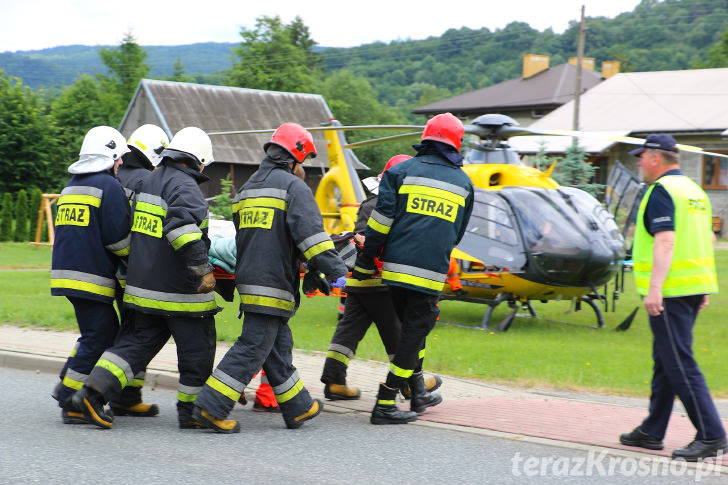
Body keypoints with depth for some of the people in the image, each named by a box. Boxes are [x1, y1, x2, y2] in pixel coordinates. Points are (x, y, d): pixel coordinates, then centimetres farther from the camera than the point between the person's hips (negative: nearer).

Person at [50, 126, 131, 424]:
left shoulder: (71, 186, 18)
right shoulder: (109, 186, -9)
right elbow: (119, 237, -13)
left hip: (65, 272, 9)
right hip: (92, 277, -9)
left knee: (107, 333, 18)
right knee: (97, 339, -3)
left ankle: (67, 387, 16)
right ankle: (71, 404, -4)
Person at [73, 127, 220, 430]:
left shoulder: (149, 181, 15)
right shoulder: (184, 186, -14)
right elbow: (182, 226, -30)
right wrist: (202, 268, -28)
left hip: (146, 283, 8)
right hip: (180, 290, -8)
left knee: (138, 342, 11)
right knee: (197, 349, 6)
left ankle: (94, 391, -3)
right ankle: (191, 411, 13)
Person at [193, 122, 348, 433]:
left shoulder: (248, 188, 20)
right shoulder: (292, 186, -6)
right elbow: (309, 232, -18)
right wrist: (332, 269, -20)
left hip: (248, 277, 9)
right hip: (273, 283, -9)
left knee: (278, 346, 16)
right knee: (254, 347, -8)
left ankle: (298, 408, 24)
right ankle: (212, 407, -12)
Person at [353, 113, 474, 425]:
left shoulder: (402, 171, 4)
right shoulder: (463, 183, 12)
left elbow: (380, 222, -2)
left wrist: (365, 263, 3)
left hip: (396, 267, 1)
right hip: (432, 272, -1)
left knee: (411, 327, 19)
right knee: (414, 332, 3)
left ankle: (418, 394, 28)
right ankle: (385, 405, -2)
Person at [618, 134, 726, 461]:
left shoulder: (661, 192, -12)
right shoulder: (693, 190, 17)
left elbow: (665, 241, -22)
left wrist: (654, 288, -26)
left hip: (669, 291, -10)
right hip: (695, 287, 10)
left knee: (679, 364, -9)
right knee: (666, 361, 15)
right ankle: (652, 432, 22)